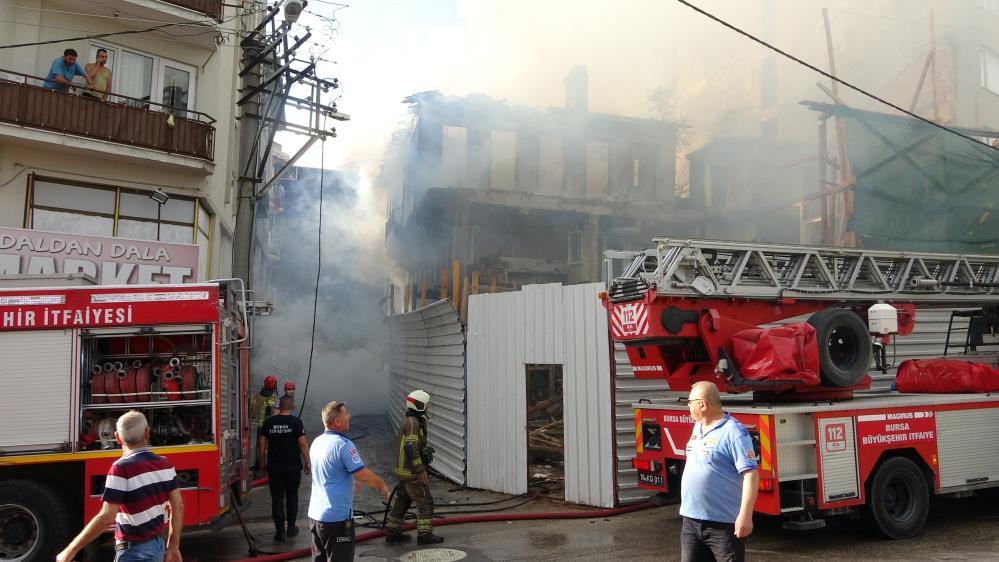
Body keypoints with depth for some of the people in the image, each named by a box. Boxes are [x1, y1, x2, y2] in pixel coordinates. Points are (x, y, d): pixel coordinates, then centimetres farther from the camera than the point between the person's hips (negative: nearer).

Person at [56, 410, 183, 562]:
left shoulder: (122, 468, -19)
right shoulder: (165, 464, 0)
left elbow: (106, 518, -23)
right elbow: (178, 506, 3)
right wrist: (173, 547, 11)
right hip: (158, 545, 7)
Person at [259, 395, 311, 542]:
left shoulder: (269, 422, 1)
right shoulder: (296, 422, -8)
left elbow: (261, 443, 4)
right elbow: (303, 444, -9)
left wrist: (262, 462, 15)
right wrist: (307, 463, 0)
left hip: (274, 466, 1)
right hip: (293, 466, -1)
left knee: (277, 498, 5)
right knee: (292, 496, 15)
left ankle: (280, 531, 3)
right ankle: (291, 527, 22)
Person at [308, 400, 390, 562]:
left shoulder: (317, 442, 5)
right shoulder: (343, 444, -20)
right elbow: (364, 475, -20)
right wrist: (382, 486, -3)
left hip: (315, 514, 8)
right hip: (337, 517, -8)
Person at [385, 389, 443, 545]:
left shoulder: (411, 422, 14)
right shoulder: (413, 423, -20)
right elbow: (411, 448, -26)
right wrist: (420, 471, -23)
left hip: (404, 470, 10)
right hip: (412, 472, -10)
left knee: (402, 501, 17)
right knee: (425, 502, -2)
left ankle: (392, 532, 23)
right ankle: (425, 534, 3)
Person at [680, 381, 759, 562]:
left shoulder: (733, 432, -16)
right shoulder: (698, 427, 11)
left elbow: (751, 474, -22)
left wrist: (745, 515, -29)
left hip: (723, 524, -8)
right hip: (691, 521, 8)